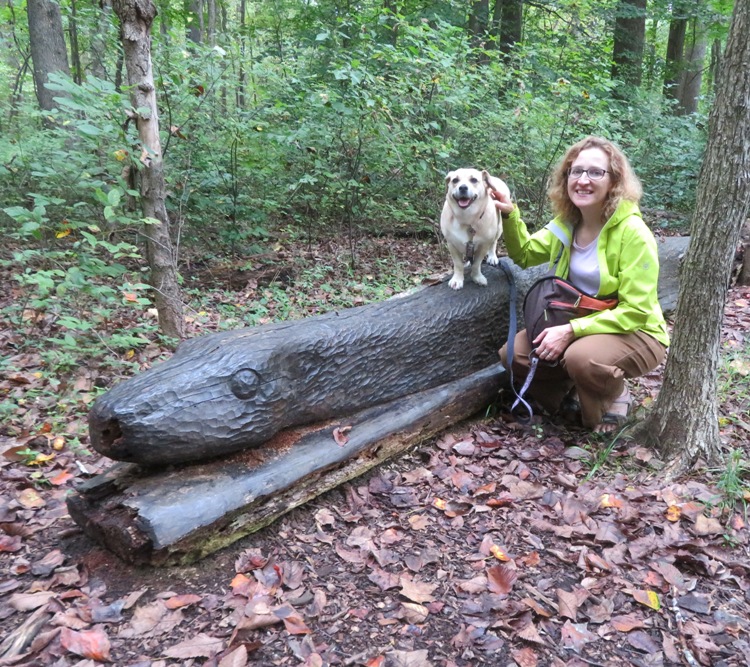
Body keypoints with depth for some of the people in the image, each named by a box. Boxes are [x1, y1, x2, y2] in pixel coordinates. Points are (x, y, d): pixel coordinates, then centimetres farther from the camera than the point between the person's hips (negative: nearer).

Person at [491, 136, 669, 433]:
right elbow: (525, 254, 13)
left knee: (582, 357, -36)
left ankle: (613, 398, -1)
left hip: (634, 334, -6)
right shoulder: (566, 222, -3)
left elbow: (635, 312, -24)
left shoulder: (632, 233, -23)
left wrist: (572, 331, -30)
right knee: (513, 353, -10)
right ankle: (574, 391, 14)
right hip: (574, 326, 6)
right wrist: (510, 215, -5)